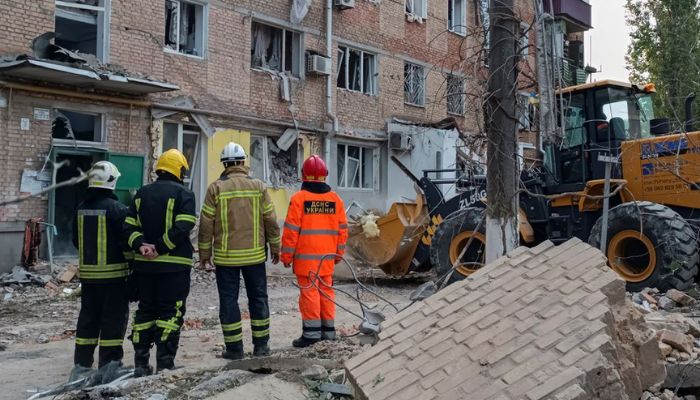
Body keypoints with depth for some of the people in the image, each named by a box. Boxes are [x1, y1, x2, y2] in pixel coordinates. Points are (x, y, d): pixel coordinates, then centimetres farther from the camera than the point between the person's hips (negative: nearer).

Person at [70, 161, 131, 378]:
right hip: (113, 272, -6)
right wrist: (131, 258, 0)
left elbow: (76, 240, 12)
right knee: (113, 317, 1)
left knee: (88, 316, 14)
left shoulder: (81, 208, 6)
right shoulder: (116, 208, -15)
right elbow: (125, 240, -16)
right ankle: (109, 363, 4)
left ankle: (82, 363, 18)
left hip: (87, 271, 6)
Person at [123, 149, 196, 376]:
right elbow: (182, 229, -18)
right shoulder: (184, 194, -6)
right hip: (174, 264, -5)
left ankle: (141, 363, 16)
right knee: (171, 312, 2)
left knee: (145, 311, 14)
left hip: (144, 264, 5)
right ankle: (164, 364, 0)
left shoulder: (141, 194, 12)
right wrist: (161, 248, -14)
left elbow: (130, 226, 4)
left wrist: (141, 245, -8)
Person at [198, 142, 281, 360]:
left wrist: (205, 252, 7)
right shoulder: (258, 186, 0)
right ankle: (261, 345, 16)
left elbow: (206, 224, -3)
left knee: (229, 300, 6)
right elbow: (271, 221, 1)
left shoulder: (216, 188, -4)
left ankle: (234, 347, 9)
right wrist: (275, 248, 12)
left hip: (226, 256, -1)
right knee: (258, 297, 11)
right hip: (255, 254, 2)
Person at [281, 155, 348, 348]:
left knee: (309, 291, -2)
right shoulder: (335, 199, 7)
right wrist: (339, 254, 19)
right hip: (327, 257, 5)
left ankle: (312, 332, -2)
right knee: (326, 290, 13)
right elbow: (342, 229, 10)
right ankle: (328, 329, 20)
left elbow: (291, 230, -9)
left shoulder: (299, 198, -8)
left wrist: (286, 256, -1)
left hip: (306, 257, -5)